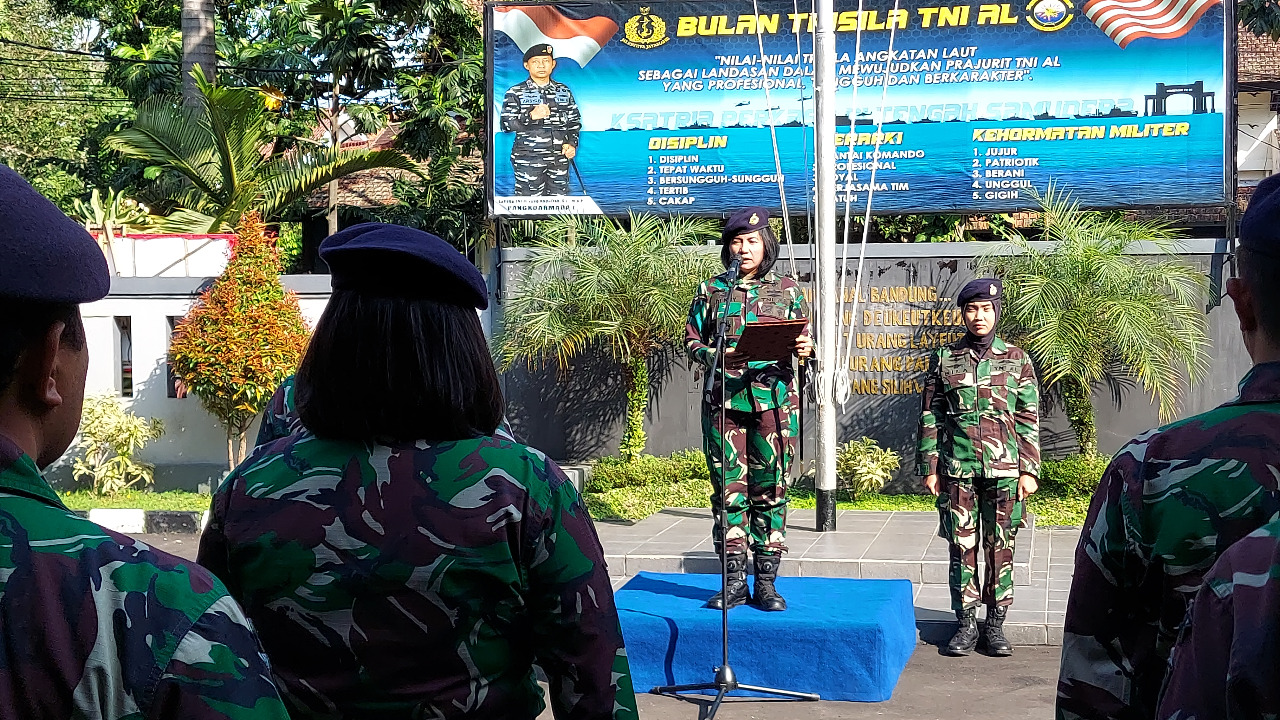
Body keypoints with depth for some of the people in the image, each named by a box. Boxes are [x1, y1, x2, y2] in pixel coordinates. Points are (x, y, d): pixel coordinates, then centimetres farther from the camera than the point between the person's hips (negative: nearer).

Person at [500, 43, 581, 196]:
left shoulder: (564, 91, 14)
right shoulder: (515, 93, 3)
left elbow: (575, 121, 19)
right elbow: (506, 124, -6)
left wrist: (572, 143, 1)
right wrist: (531, 116, -20)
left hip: (559, 159, 3)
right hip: (528, 160, -3)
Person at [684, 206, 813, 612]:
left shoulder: (787, 290, 10)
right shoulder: (711, 291, 10)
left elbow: (801, 341, 13)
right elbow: (692, 342, 11)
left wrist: (806, 349, -11)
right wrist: (717, 356, -9)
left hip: (773, 400, 0)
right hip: (723, 401, 1)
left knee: (770, 491, 1)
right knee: (728, 491, 1)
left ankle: (766, 582, 8)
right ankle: (735, 582, 10)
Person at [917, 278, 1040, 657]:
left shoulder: (1016, 360, 5)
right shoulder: (944, 359, 5)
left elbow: (1029, 419, 5)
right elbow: (930, 416, 7)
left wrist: (1029, 470, -1)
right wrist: (929, 467, 2)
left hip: (1004, 469, 0)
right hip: (957, 469, 0)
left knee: (1001, 547, 5)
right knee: (962, 546, 4)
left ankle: (996, 624, 15)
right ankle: (966, 622, 14)